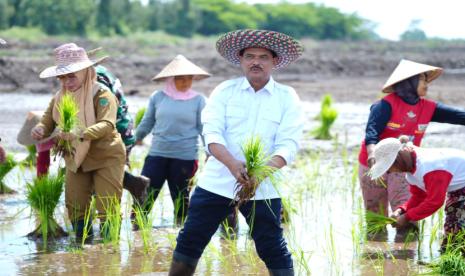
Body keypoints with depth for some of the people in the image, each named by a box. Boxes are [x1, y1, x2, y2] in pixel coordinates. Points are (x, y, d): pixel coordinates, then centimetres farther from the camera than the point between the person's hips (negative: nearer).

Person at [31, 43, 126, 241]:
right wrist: (39, 130, -27)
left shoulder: (102, 96, -19)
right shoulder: (59, 99, 2)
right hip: (76, 160, 6)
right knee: (75, 208, 7)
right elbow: (46, 123, 0)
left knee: (107, 209, -7)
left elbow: (107, 125, -35)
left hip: (106, 158, -6)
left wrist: (80, 134, -52)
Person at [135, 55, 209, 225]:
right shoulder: (158, 97, 3)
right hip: (157, 153, 1)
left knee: (180, 197, 9)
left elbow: (204, 128, 2)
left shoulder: (198, 100, -1)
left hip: (185, 157, -1)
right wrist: (136, 139, 25)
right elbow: (147, 122, 16)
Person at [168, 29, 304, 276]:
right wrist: (233, 165, -27)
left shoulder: (287, 97, 2)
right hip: (216, 182, 1)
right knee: (189, 241, 4)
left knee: (273, 250, -1)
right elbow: (212, 134, -8)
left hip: (263, 190, -1)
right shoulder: (225, 91, 4)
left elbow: (288, 145, -8)